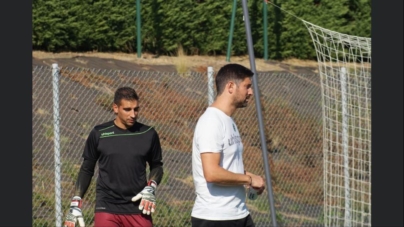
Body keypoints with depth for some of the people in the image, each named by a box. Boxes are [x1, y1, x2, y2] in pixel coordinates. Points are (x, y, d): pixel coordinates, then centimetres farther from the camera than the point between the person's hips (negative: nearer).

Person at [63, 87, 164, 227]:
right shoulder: (99, 134, 0)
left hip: (138, 208, 1)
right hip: (106, 208, -1)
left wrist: (150, 188, -4)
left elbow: (157, 165, 15)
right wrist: (75, 204, 5)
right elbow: (87, 169, 9)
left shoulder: (148, 134, 2)